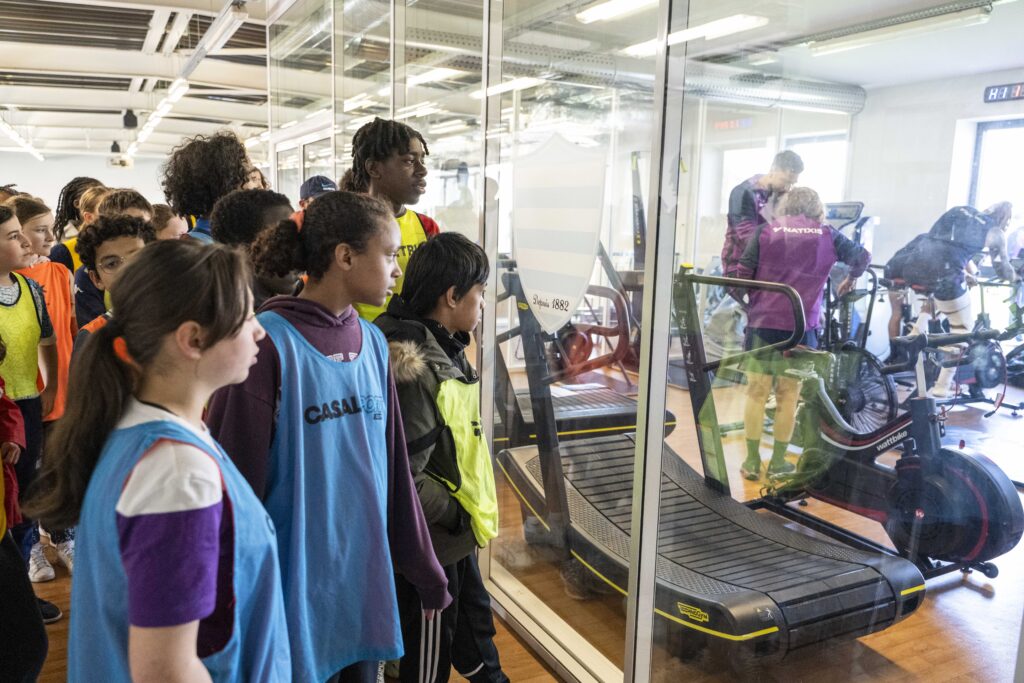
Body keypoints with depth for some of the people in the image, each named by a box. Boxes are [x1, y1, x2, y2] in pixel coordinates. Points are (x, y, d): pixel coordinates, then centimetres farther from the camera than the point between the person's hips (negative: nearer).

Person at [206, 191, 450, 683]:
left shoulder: (372, 343, 3)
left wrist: (426, 572, 11)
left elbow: (392, 465, 8)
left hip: (367, 579, 6)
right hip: (294, 587, -6)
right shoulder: (268, 343, -17)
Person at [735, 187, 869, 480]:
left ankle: (752, 462, 11)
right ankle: (778, 463, 16)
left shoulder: (765, 231, 4)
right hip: (800, 326, 0)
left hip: (762, 323, 0)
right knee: (788, 396, 10)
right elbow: (862, 256, 18)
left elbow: (743, 275, -2)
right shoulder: (826, 234, 6)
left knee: (756, 393, 7)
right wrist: (850, 279, 37)